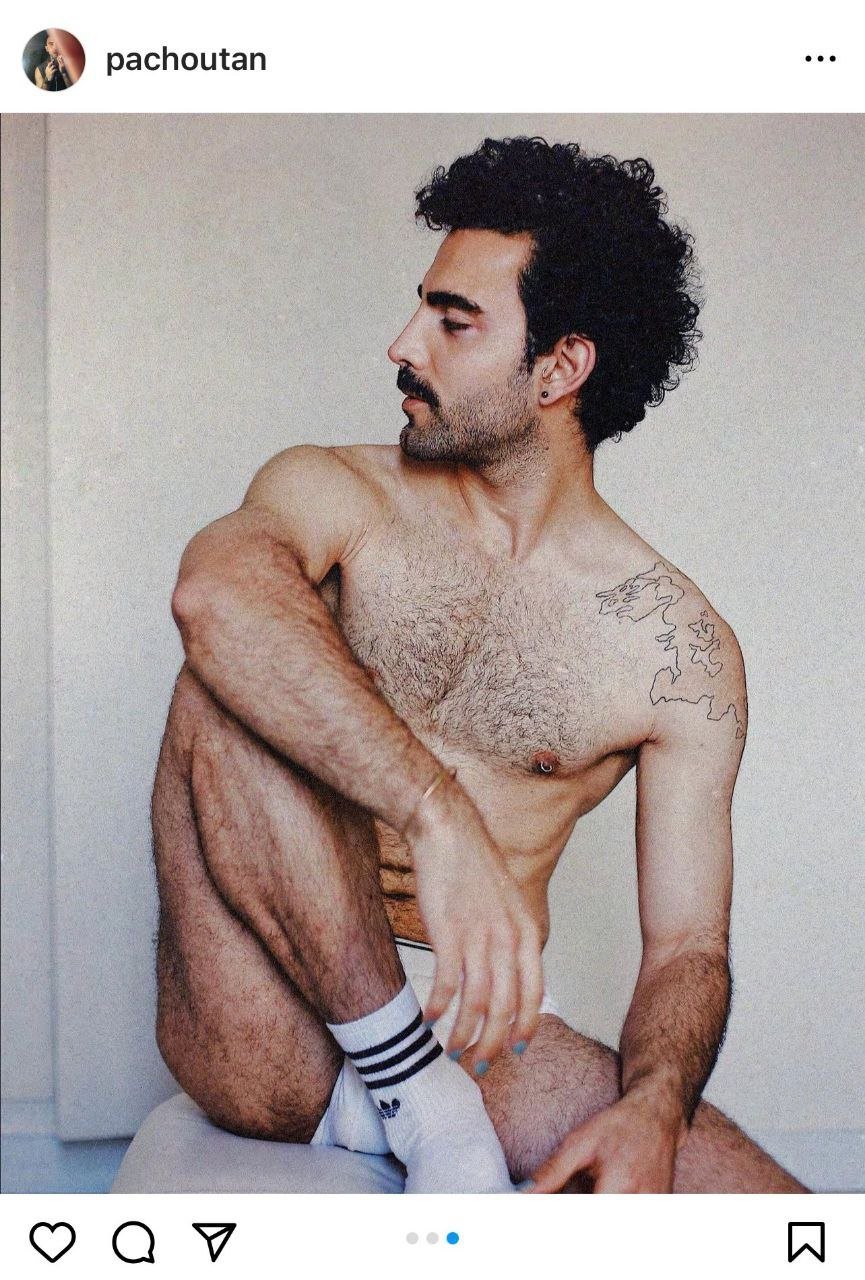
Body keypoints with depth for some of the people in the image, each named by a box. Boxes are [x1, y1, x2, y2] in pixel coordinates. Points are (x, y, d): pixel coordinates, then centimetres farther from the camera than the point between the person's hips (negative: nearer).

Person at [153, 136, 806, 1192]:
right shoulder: (333, 495, 0)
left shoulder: (681, 650, 0)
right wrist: (440, 817, -38)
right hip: (268, 1040, 1)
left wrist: (652, 1109, -22)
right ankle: (423, 1106, -17)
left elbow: (686, 946, 1)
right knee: (231, 695, -26)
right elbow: (215, 587, -25)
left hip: (478, 1034, 0)